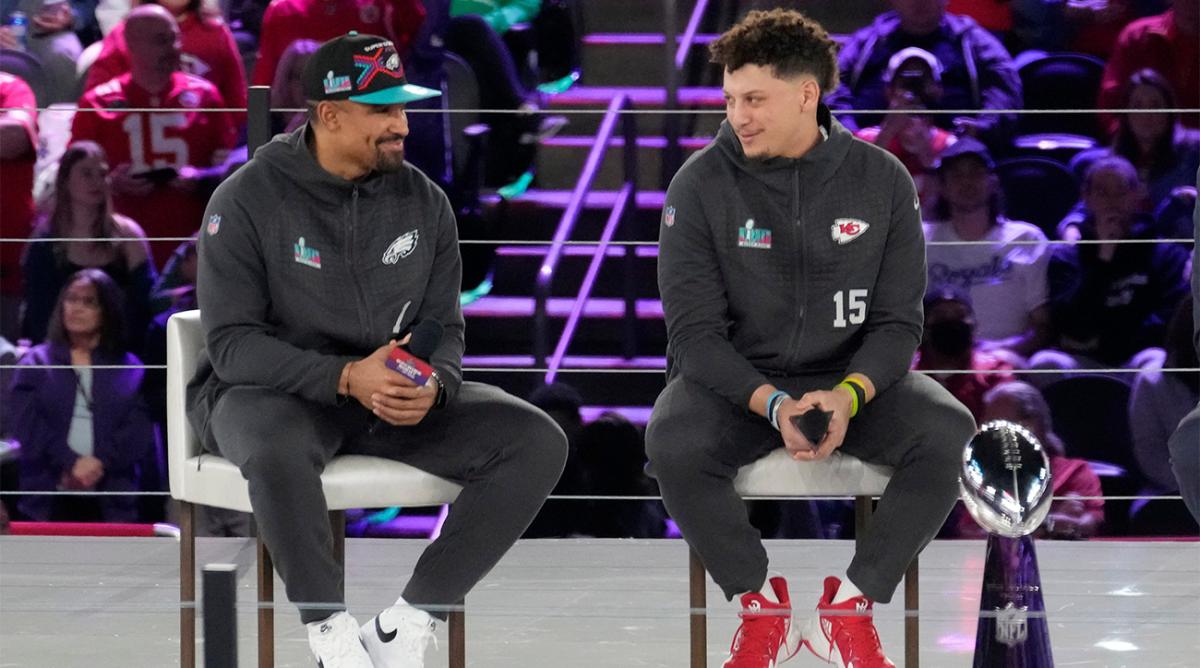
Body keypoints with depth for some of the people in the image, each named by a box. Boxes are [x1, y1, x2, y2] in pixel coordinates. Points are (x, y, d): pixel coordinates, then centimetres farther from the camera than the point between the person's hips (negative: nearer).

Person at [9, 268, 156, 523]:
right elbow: (29, 427, 0)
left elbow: (140, 432, 3)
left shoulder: (130, 369, 15)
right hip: (50, 500, 0)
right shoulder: (36, 363, 14)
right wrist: (71, 463, -13)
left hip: (111, 500, 0)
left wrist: (99, 462, -13)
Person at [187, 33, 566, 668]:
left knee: (537, 441, -16)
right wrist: (346, 378, -28)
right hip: (269, 392, -5)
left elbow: (444, 327, 7)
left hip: (398, 394, 5)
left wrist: (433, 387, -19)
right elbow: (232, 343, -14)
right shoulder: (247, 200, -10)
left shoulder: (423, 202, 3)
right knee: (278, 449, -42)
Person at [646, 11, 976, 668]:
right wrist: (771, 404, -27)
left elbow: (897, 320, -2)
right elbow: (695, 332, -10)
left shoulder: (881, 181, -3)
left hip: (851, 377, 1)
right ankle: (762, 607, -12)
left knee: (949, 432, -27)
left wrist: (851, 394, -24)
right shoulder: (701, 184, -8)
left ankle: (851, 604, -12)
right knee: (672, 441, -34)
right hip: (736, 382, -1)